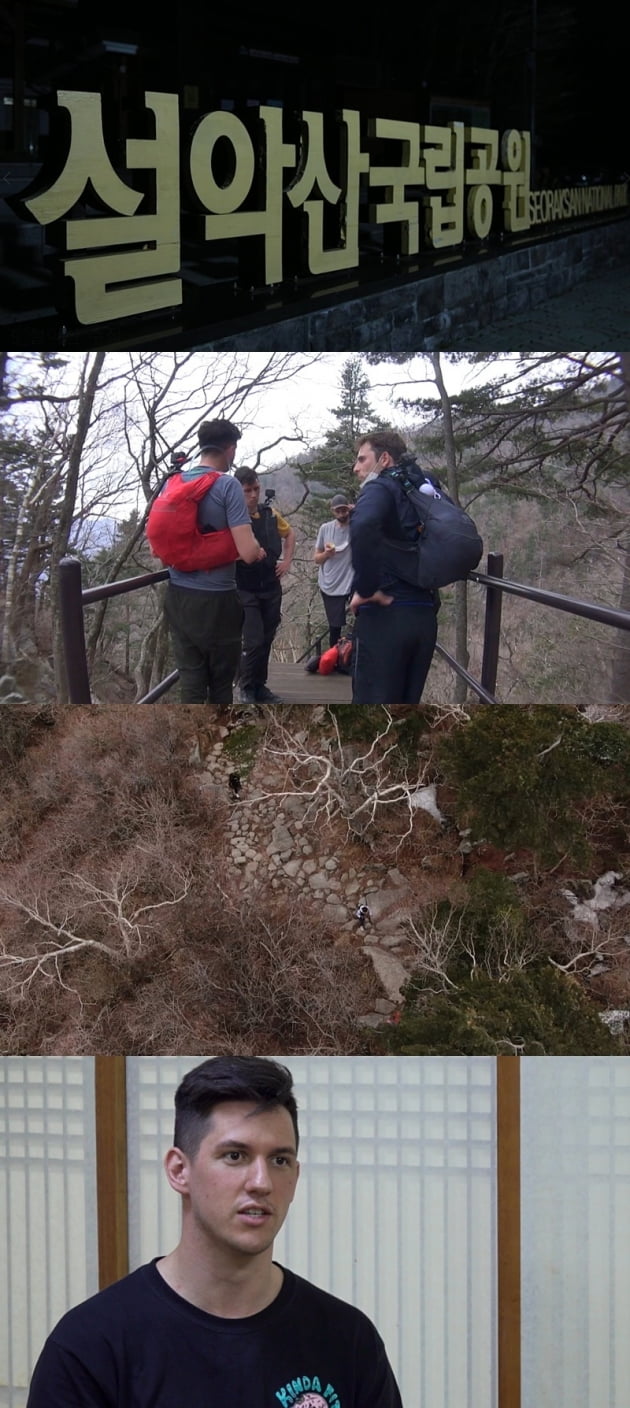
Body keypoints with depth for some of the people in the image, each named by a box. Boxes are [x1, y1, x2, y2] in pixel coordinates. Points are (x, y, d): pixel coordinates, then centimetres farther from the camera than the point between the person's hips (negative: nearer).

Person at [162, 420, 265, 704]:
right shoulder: (228, 486, -12)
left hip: (178, 596, 5)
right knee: (221, 681, 12)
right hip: (216, 599, -5)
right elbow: (247, 552, -19)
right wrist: (259, 551, 3)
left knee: (191, 681, 5)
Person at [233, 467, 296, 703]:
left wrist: (287, 561, 12)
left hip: (271, 588, 5)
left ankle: (260, 686, 23)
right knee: (254, 642, -11)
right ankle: (247, 689, 5)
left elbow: (289, 534, 22)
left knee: (266, 640, 11)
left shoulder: (270, 514, 3)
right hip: (245, 590, -5)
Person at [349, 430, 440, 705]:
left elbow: (363, 526, -27)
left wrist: (366, 587, -19)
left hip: (385, 615, -7)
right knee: (406, 704, 14)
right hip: (425, 616, 7)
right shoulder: (423, 491, 18)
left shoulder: (381, 487, -5)